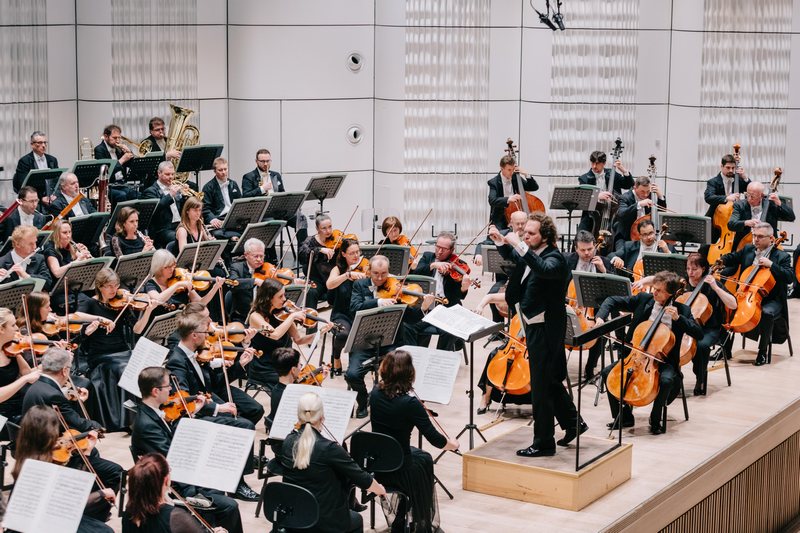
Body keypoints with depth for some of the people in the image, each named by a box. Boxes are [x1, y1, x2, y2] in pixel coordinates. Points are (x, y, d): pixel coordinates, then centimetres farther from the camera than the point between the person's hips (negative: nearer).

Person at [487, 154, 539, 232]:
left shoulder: (516, 179, 9)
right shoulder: (494, 182, -7)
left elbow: (535, 187, 10)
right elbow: (492, 201, -24)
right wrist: (508, 199, -43)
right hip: (500, 220, -4)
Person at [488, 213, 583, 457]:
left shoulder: (554, 258, -19)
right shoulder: (532, 254, 6)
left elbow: (544, 270, -44)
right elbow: (513, 258, 27)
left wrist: (520, 246, -46)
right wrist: (501, 242, 10)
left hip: (545, 330, -10)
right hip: (535, 327, 10)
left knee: (540, 386, -3)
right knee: (550, 381, 22)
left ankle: (543, 443, 6)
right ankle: (573, 423, 38)